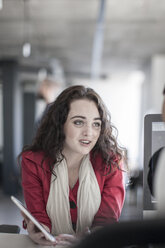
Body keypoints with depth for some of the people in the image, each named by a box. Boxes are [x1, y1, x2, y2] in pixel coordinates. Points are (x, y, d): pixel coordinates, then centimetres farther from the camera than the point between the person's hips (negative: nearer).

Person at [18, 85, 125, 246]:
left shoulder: (111, 161, -4)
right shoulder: (33, 161, -4)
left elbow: (107, 219, -7)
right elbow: (39, 216, -4)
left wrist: (89, 239, -28)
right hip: (51, 244, 0)